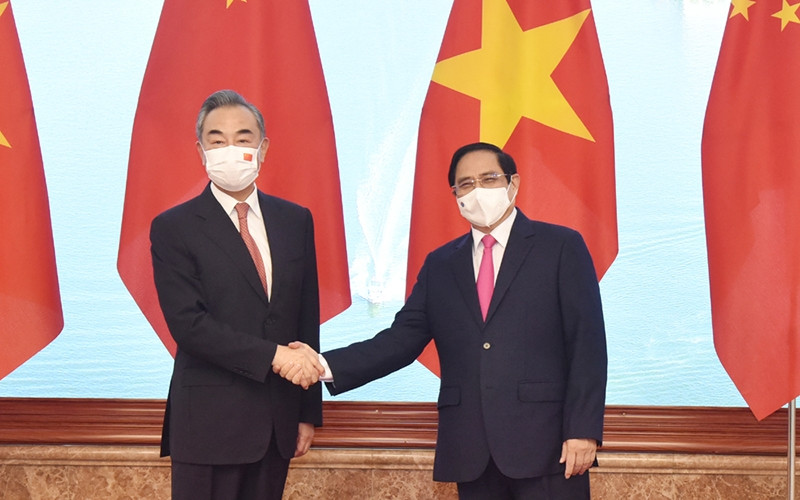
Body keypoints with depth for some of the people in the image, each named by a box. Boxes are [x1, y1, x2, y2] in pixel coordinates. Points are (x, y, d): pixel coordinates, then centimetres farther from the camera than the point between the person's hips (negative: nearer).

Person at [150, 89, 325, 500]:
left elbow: (307, 318, 11)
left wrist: (309, 412, 10)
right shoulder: (173, 228, -4)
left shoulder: (295, 221, 10)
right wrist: (273, 355, -19)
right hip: (209, 424, -4)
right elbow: (188, 324, -14)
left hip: (278, 424, 4)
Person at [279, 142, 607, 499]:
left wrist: (583, 429, -12)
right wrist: (325, 365, -8)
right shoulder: (440, 265, 15)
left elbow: (587, 344, -3)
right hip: (471, 453, 4)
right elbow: (401, 340, 7)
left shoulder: (561, 247, 3)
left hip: (545, 443, -3)